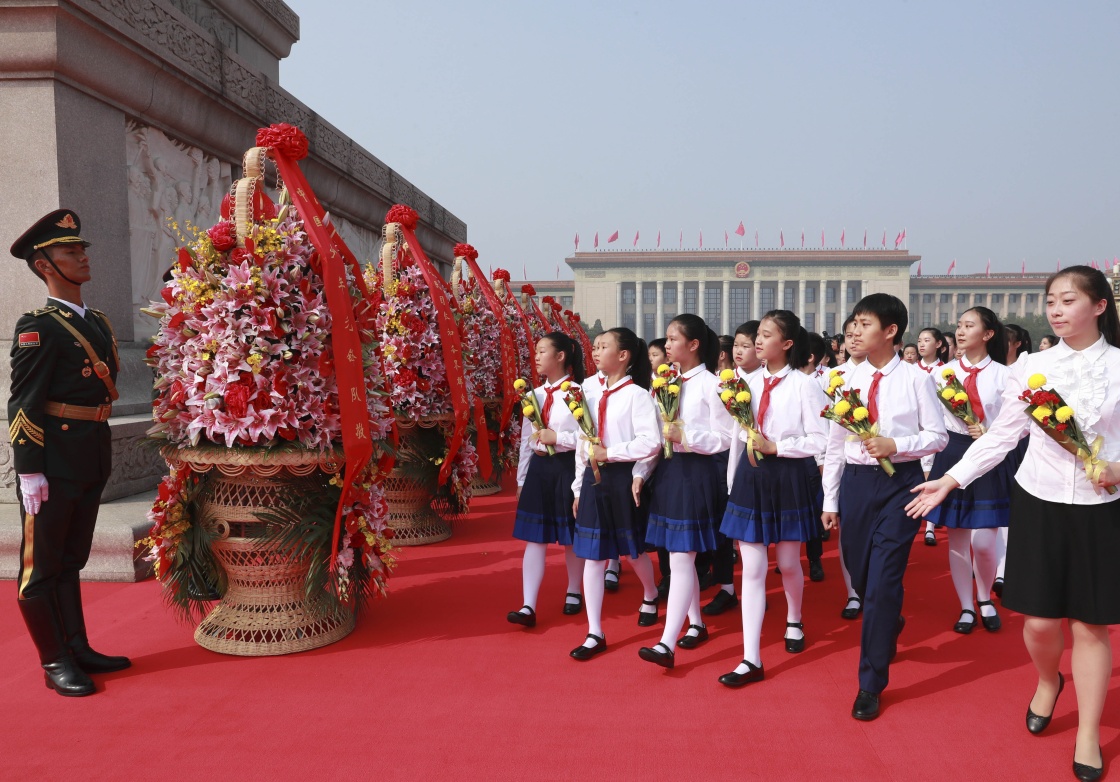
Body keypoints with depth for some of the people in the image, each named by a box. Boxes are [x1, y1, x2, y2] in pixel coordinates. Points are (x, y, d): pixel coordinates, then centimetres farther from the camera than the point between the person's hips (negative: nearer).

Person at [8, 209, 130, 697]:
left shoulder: (98, 323, 13)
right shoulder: (38, 327, -11)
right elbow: (23, 405, -14)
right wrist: (29, 472, -18)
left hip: (91, 462, 8)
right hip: (52, 465, -8)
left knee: (70, 561, 17)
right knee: (41, 566, 7)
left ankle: (79, 650, 28)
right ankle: (55, 662, 17)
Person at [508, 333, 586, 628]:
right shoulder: (535, 395, 10)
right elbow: (526, 441, 13)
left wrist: (557, 438, -18)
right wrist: (521, 479, 13)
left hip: (568, 468, -5)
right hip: (539, 468, 5)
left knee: (571, 538, 10)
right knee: (535, 539, 1)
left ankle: (573, 592, 31)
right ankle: (528, 606, 0)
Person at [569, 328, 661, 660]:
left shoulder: (636, 394, -11)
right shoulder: (592, 392, 7)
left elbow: (651, 442, -20)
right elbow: (582, 442, 10)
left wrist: (610, 452, -17)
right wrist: (578, 486, 10)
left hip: (622, 478, -5)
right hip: (593, 478, 5)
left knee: (633, 549, 14)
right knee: (592, 555, 4)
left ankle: (651, 595, 46)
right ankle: (595, 633, 11)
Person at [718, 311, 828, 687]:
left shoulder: (804, 385, -10)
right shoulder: (751, 382, 4)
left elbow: (820, 440, -12)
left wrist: (776, 447, -17)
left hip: (790, 477, -4)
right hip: (752, 476, 4)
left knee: (788, 563, 14)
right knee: (752, 568, 1)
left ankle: (794, 621, 45)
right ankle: (751, 659, 5)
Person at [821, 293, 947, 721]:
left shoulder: (916, 378, -5)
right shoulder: (849, 379, 5)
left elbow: (937, 435, 0)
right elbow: (835, 443, 8)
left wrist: (896, 445, -18)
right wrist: (830, 499, 8)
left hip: (900, 482, -4)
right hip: (855, 482, 4)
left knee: (883, 582, -6)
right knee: (859, 576, 14)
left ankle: (871, 685, 8)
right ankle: (889, 626, 49)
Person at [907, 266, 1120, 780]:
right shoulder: (1031, 366, 1)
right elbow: (1001, 435, 3)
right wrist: (949, 480, -2)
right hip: (1039, 503, 1)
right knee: (1040, 621, 4)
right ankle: (1047, 682, 39)